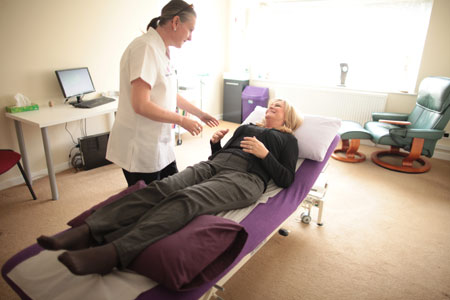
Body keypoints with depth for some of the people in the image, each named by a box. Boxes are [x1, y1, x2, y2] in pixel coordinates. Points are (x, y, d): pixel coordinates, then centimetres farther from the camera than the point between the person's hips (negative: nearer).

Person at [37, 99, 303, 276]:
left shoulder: (288, 140, 23)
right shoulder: (246, 127, 35)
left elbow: (286, 180, 7)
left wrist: (264, 153, -4)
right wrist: (215, 142, 10)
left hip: (245, 178, -5)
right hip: (213, 165, 5)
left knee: (186, 199, -35)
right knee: (160, 189, -24)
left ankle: (113, 253, -50)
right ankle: (87, 232, -35)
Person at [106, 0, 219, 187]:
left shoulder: (162, 51, 9)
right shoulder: (146, 48, -19)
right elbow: (141, 105, -25)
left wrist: (200, 113, 19)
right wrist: (182, 120, -15)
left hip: (160, 145, 9)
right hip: (140, 149, -9)